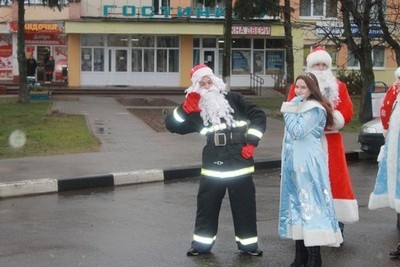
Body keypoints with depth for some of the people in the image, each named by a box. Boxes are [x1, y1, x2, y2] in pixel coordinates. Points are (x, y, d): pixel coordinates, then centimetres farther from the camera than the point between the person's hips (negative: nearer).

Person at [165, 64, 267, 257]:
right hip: (213, 166, 1)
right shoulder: (196, 109, 7)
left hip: (239, 164, -1)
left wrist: (251, 142, -5)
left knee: (244, 205, 6)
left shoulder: (234, 99, 4)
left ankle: (248, 243, 19)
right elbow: (171, 124, 0)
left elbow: (259, 115, 3)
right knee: (207, 206, 7)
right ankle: (202, 243, 21)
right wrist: (186, 108, -14)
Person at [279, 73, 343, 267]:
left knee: (310, 204, -11)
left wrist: (289, 112, -11)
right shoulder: (297, 106, 18)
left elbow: (297, 132, -19)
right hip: (294, 163, 9)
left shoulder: (315, 109, -11)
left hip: (309, 164, -9)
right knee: (297, 204, 9)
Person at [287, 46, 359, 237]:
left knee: (336, 181, 0)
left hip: (332, 143, 1)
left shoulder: (339, 86, 10)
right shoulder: (298, 87, 5)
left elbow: (347, 112, 0)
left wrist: (332, 120, -19)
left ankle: (338, 226, 7)